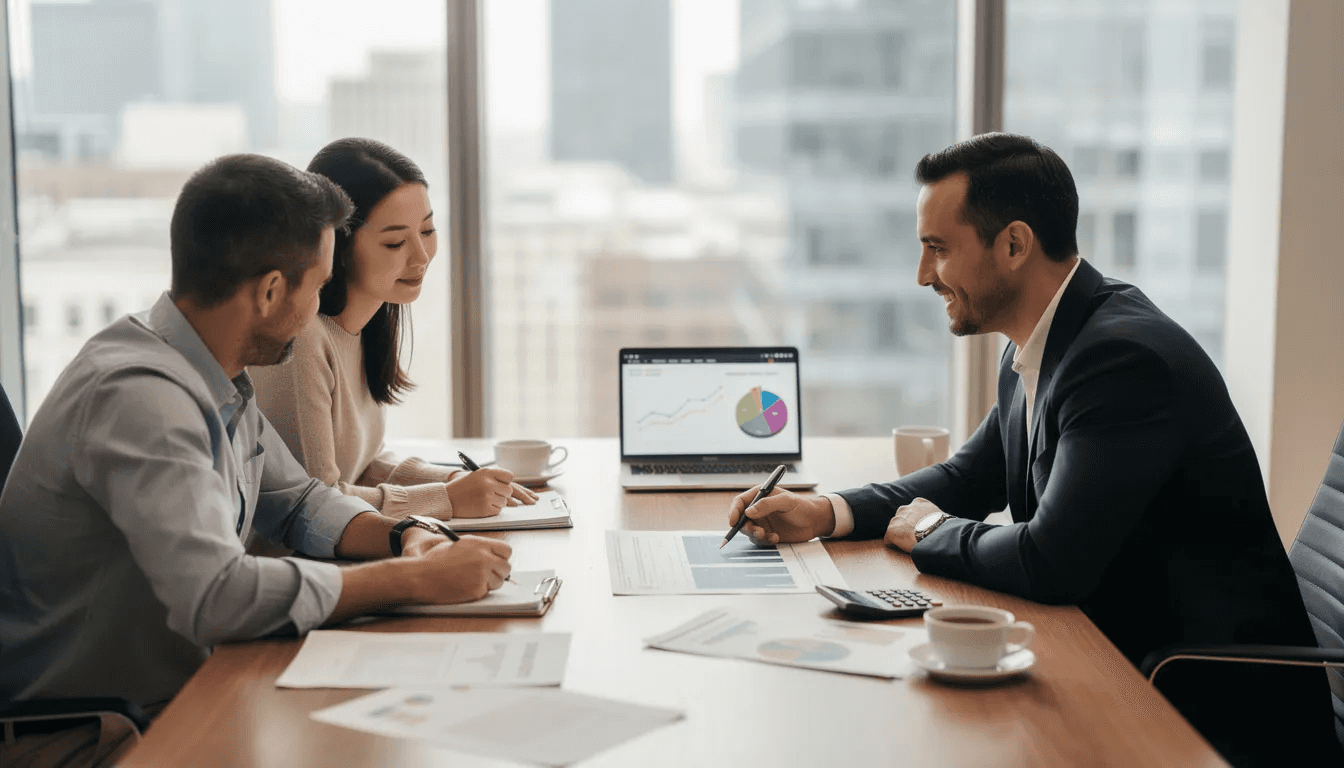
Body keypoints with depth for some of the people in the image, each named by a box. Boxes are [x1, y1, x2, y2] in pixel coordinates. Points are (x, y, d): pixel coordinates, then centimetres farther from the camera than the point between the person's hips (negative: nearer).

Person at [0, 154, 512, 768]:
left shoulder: (218, 382, 6)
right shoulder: (138, 394, -25)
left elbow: (296, 501, 19)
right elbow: (215, 595, -34)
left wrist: (402, 535, -1)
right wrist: (416, 579, -26)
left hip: (172, 700, 9)